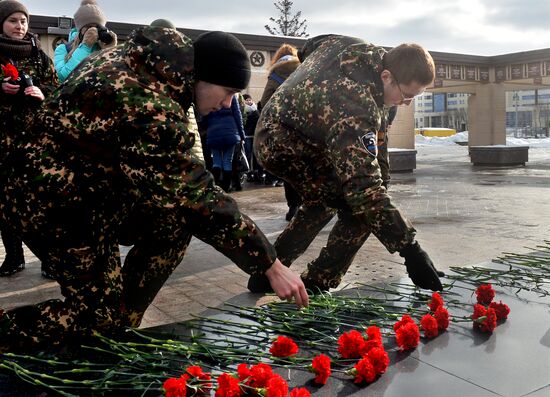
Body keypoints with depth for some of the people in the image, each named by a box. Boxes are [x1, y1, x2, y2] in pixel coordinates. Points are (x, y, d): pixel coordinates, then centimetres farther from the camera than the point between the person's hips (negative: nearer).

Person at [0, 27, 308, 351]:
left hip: (89, 185, 9)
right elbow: (203, 203, -30)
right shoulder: (150, 110, -32)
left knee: (175, 219, 1)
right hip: (56, 202, -9)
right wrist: (271, 266, -23)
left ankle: (119, 326, 11)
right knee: (103, 313, 1)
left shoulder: (146, 60, -4)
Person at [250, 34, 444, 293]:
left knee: (323, 201, 26)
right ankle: (315, 289, -6)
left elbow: (312, 45, 17)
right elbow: (364, 187, -38)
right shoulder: (356, 108, -33)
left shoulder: (362, 49, -4)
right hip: (286, 144, -11)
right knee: (360, 209, -16)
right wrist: (410, 249, -36)